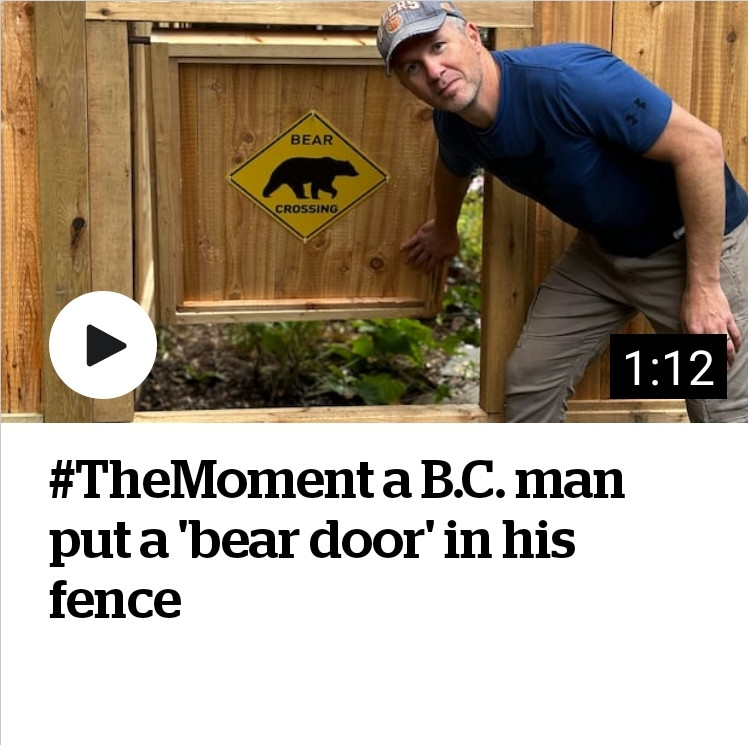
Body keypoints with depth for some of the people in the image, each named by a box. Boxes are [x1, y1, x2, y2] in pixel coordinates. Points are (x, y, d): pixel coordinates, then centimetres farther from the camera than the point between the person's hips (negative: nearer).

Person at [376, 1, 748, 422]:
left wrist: (702, 285, -26)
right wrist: (444, 232, 39)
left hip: (695, 244, -7)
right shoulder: (453, 124, -7)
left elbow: (701, 145, -29)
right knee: (530, 375, 6)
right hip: (603, 249, 7)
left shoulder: (567, 79, -32)